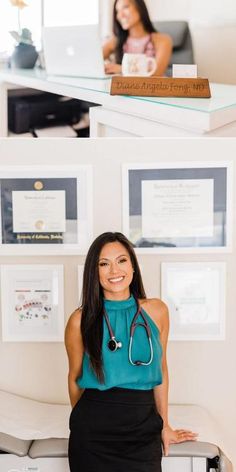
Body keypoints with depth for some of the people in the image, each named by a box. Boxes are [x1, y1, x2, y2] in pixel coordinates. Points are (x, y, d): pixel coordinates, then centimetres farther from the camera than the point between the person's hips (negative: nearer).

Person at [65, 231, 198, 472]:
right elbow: (75, 378, 7)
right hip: (93, 433, -1)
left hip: (143, 428, 2)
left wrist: (164, 426, 14)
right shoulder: (81, 320, -7)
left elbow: (160, 370, 8)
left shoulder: (156, 311, -1)